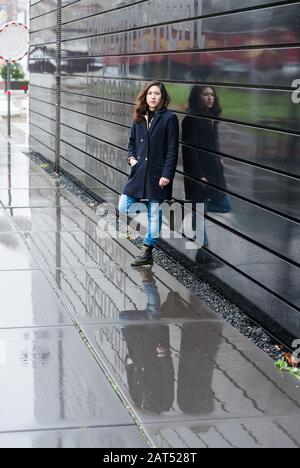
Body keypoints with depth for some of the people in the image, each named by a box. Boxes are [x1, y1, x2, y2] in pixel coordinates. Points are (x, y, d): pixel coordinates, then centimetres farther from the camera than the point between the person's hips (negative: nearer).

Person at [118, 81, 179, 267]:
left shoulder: (169, 118, -8)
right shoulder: (140, 118, 9)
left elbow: (172, 150, -10)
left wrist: (167, 174, -15)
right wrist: (131, 157, 3)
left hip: (157, 173, -6)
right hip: (139, 172, 6)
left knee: (154, 214, 3)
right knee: (124, 207, 3)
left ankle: (147, 253, 13)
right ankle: (154, 209, 24)